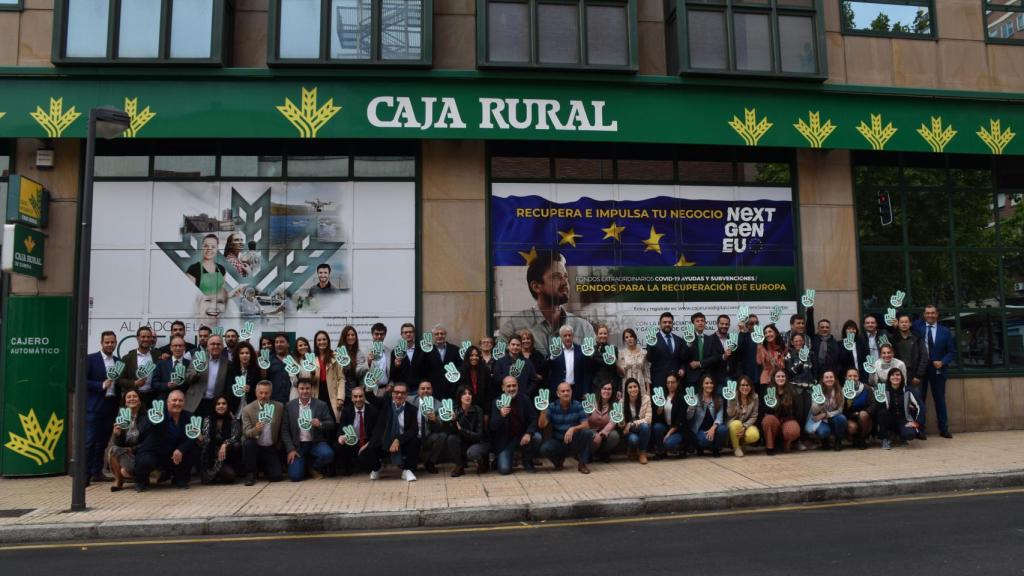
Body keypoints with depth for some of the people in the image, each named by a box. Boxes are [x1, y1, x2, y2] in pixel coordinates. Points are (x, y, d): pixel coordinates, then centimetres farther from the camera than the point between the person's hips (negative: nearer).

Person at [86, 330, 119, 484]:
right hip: (94, 406, -5)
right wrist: (102, 385, -17)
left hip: (111, 406, 5)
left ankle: (97, 472, 16)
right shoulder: (91, 359, -1)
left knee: (103, 441, 9)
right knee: (90, 441, -5)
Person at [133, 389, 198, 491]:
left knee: (191, 449, -19)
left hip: (174, 455, 4)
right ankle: (141, 481, 4)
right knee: (146, 462, -34)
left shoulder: (189, 417, -4)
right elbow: (142, 432, -28)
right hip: (152, 452, -4)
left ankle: (180, 479, 4)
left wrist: (180, 450, -29)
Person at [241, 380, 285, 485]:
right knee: (248, 443, -34)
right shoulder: (247, 409, -8)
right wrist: (255, 430, -35)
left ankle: (263, 468, 21)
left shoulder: (279, 407, -4)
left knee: (276, 476, -15)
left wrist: (279, 445, 2)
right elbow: (246, 433, -15)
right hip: (255, 447, -1)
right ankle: (250, 473, -11)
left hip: (272, 449, 1)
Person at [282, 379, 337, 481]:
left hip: (316, 443, 0)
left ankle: (314, 467, 3)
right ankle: (304, 463, 19)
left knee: (328, 454, -31)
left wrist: (320, 424, -23)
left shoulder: (321, 405, 0)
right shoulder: (289, 406, 1)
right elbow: (284, 430, 0)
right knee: (295, 476, -18)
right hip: (297, 445, 0)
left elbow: (331, 424, -1)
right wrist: (290, 449, -9)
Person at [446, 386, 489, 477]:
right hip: (463, 444, 3)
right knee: (452, 438, -24)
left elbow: (479, 435, -20)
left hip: (479, 443, -3)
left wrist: (461, 429, -28)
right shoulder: (455, 411, -10)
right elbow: (450, 433, -17)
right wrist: (452, 421, -35)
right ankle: (460, 466, -7)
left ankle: (483, 461, 1)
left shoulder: (478, 410, -17)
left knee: (471, 452, -34)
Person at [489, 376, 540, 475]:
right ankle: (500, 459, 19)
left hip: (523, 436, 2)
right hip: (505, 440, -2)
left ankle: (527, 462, 1)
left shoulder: (525, 399, -6)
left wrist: (528, 433, -25)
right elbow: (493, 427, -14)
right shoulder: (498, 402, -8)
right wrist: (501, 415, -35)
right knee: (504, 470, -19)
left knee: (537, 437, -27)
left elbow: (534, 419, -6)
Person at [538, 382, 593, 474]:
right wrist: (543, 411, -29)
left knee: (587, 433, -28)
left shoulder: (577, 406, -3)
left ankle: (582, 463, -9)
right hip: (557, 441, 0)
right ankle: (559, 460, 6)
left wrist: (573, 429, -30)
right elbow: (542, 425, -12)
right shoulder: (552, 407, -4)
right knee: (544, 448, -30)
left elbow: (586, 425, -11)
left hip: (574, 442, 0)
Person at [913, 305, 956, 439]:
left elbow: (952, 352, 4)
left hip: (938, 370, 1)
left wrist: (942, 362, -10)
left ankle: (944, 429, 18)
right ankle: (920, 429, 6)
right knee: (920, 399, 1)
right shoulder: (917, 326, 2)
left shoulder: (945, 331, 4)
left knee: (940, 399, 9)